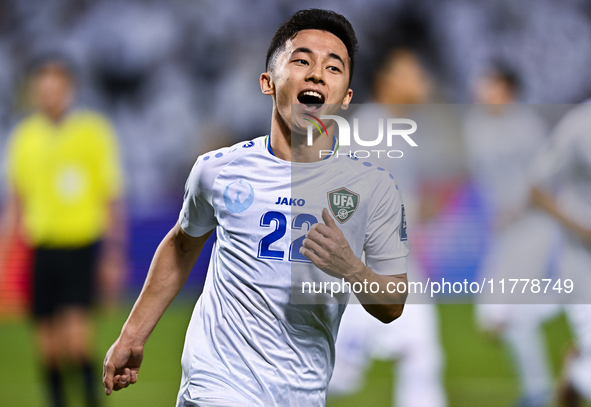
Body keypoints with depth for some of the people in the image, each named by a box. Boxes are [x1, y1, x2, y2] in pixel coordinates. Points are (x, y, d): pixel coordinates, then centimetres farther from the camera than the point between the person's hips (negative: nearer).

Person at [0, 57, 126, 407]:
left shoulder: (94, 132, -2)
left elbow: (112, 201, 1)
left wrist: (113, 259, -3)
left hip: (83, 245, -3)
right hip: (42, 246, 3)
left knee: (76, 334, -17)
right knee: (49, 341, 3)